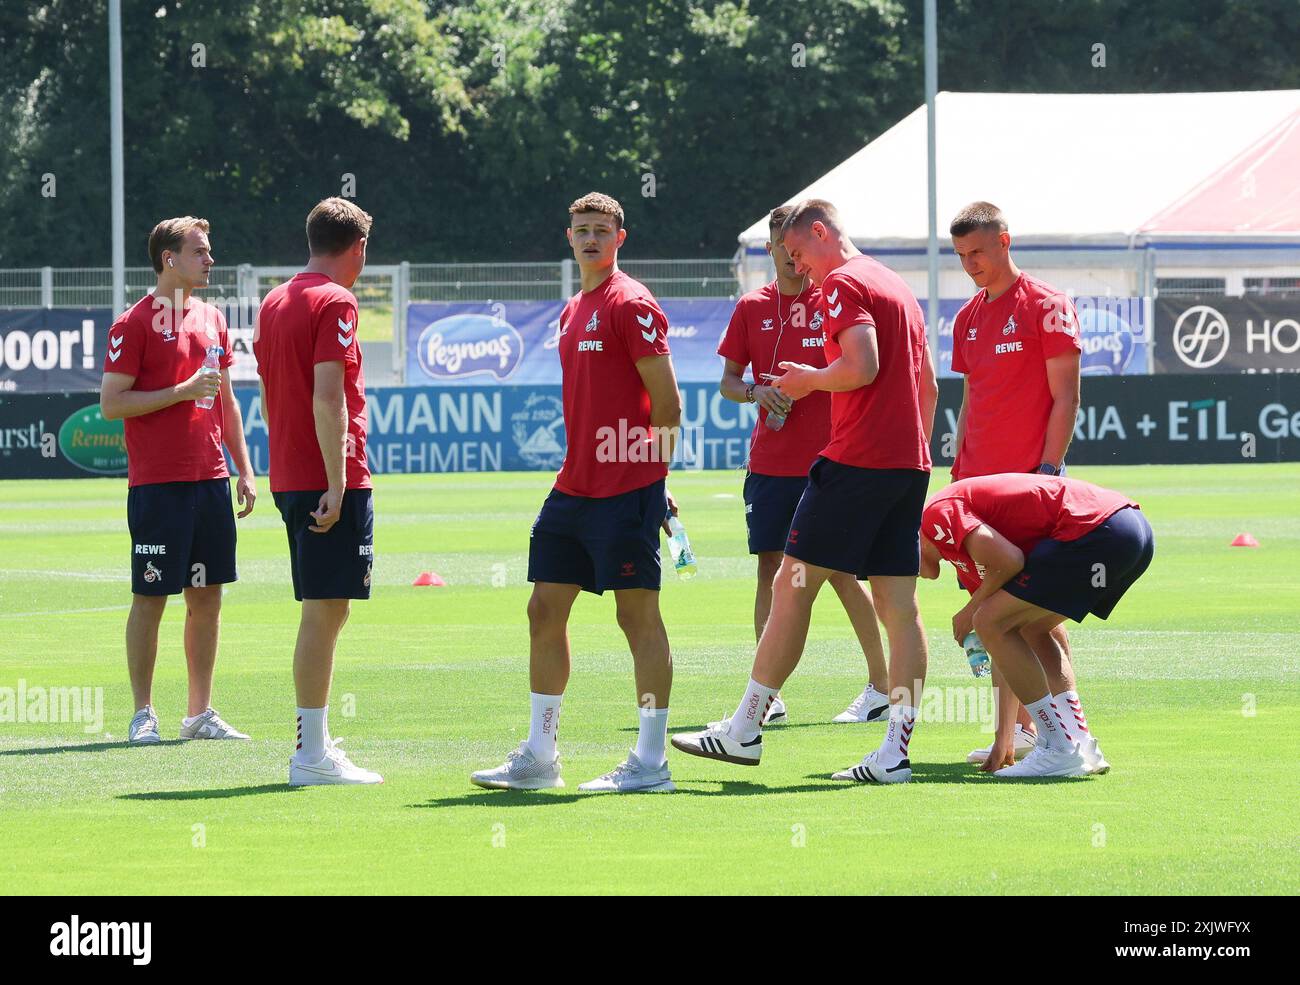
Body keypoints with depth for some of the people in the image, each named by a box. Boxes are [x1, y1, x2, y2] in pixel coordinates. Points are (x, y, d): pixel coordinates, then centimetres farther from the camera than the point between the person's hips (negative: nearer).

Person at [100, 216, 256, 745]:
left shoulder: (212, 320, 14)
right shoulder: (135, 324, -7)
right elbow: (111, 404, -10)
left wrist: (244, 469, 15)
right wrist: (182, 391, -16)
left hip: (210, 480, 6)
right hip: (157, 483, -6)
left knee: (207, 597, 7)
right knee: (150, 597, -3)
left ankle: (200, 713, 13)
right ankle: (143, 714, 3)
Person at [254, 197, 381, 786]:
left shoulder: (274, 303, 15)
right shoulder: (334, 302, -11)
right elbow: (327, 396, -19)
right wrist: (337, 482, -21)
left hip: (289, 478, 9)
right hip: (330, 480, -9)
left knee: (323, 611, 15)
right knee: (325, 611, -7)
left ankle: (316, 743, 18)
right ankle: (313, 754, -8)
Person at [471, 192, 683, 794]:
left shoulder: (631, 304, -9)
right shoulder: (573, 312, 17)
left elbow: (667, 402, -11)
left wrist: (647, 472, -9)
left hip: (626, 491, -9)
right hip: (575, 489, 9)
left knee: (638, 614, -4)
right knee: (545, 609, 8)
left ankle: (651, 763, 0)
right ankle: (539, 758, 14)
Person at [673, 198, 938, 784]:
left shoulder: (843, 284, -7)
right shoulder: (896, 286, 20)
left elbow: (862, 366, -21)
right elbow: (927, 384, 23)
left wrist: (810, 379, -4)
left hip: (856, 461, -9)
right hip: (909, 462, 9)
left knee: (793, 586, -2)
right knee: (899, 604, 3)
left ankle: (744, 731, 1)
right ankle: (896, 753, -1)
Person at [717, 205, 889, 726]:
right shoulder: (752, 307, 9)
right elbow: (728, 380, 12)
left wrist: (809, 379, -15)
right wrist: (756, 392, -7)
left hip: (828, 462, -3)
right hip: (769, 462, 3)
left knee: (841, 572, -3)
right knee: (770, 570, 1)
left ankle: (882, 686, 8)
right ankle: (767, 696, 5)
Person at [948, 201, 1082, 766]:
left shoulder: (1044, 306, -5)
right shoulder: (969, 317, 16)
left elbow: (1065, 395, -9)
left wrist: (1048, 469, -16)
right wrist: (959, 475, 15)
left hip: (1029, 481, -7)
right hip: (982, 482, 7)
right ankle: (1016, 729, 10)